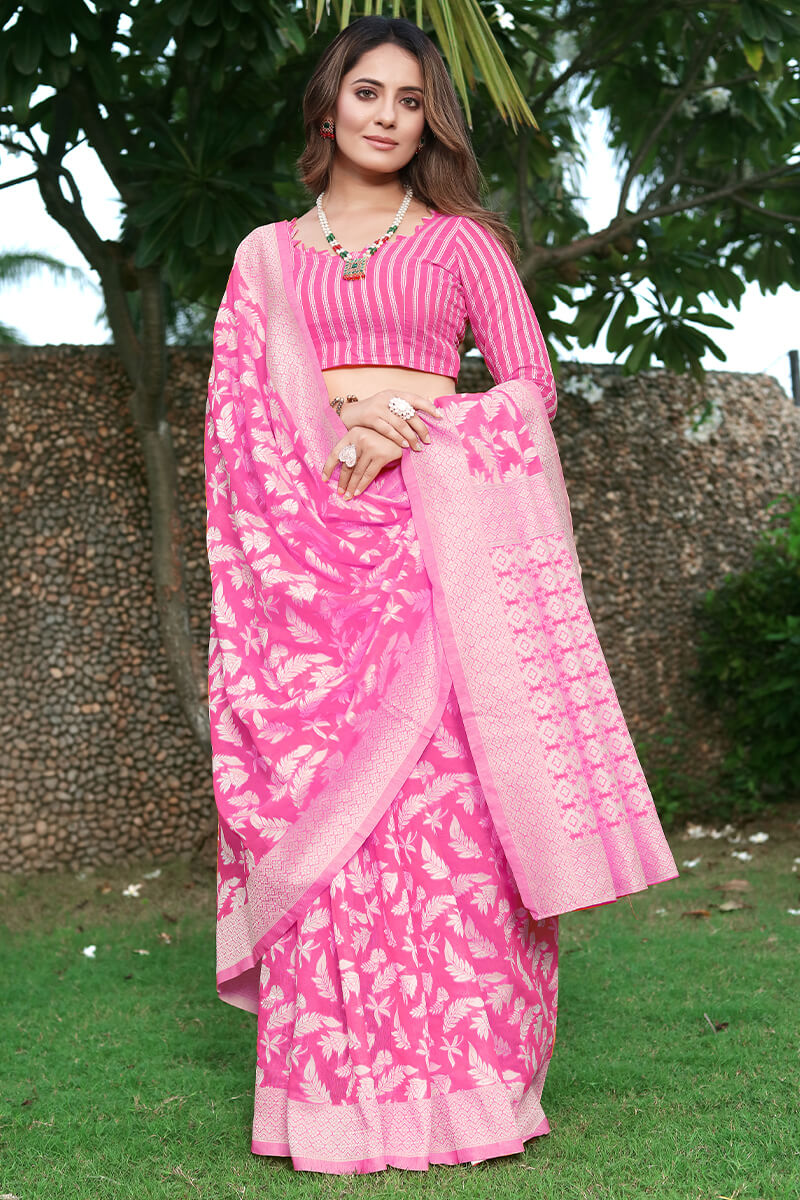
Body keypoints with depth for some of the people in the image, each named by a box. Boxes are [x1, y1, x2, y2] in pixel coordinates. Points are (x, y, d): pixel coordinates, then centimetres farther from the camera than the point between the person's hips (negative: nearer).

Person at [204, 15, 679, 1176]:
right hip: (311, 544, 1)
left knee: (452, 796, -7)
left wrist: (412, 431, -9)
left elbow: (531, 386, 6)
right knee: (325, 802, -5)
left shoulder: (464, 239, 13)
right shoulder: (267, 254, 17)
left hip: (442, 535, -1)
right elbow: (238, 402, 9)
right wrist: (341, 425, -10)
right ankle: (341, 1084, 1)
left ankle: (465, 1071, 0)